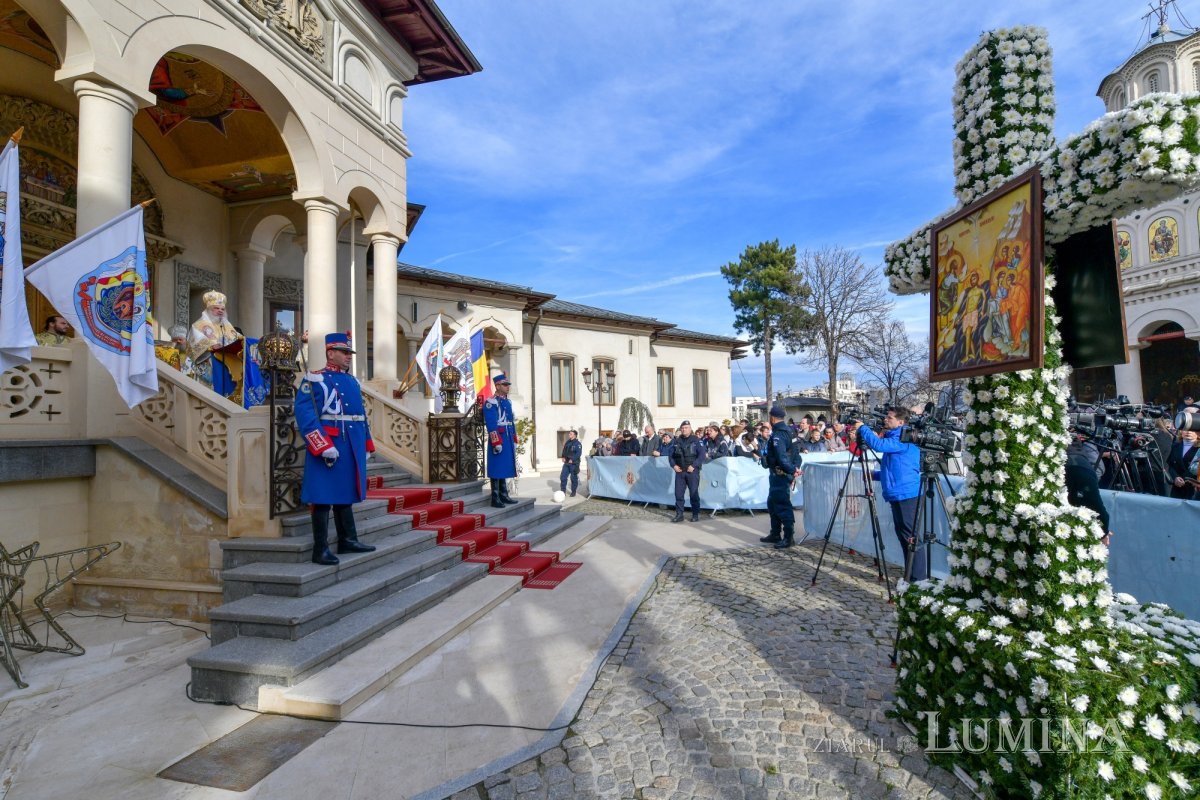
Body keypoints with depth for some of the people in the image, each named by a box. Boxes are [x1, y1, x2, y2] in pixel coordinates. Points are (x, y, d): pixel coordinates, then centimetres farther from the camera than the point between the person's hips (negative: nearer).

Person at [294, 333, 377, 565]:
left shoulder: (352, 381, 18)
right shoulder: (314, 380, -5)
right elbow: (304, 415, -16)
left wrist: (366, 445, 17)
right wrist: (324, 447, -23)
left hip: (352, 448, 7)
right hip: (328, 447, -7)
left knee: (346, 495, 15)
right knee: (323, 498, -1)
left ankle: (348, 541, 25)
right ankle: (320, 550, 7)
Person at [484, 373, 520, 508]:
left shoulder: (508, 402, 16)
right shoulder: (491, 402, -11)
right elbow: (491, 425, -17)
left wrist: (514, 440, 17)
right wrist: (496, 442, -22)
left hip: (508, 440, 9)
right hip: (498, 438, -9)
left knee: (506, 466, 13)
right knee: (497, 468, -4)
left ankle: (504, 495, 22)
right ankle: (495, 499, 1)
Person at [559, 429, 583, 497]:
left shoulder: (578, 444, -10)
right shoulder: (567, 442, 13)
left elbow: (579, 453, -17)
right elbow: (564, 450, 19)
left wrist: (572, 459, -22)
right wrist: (563, 457, 3)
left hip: (574, 463, -7)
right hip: (566, 463, 7)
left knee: (574, 478, 2)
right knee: (562, 476, 4)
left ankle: (573, 492, 14)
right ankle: (563, 491, 14)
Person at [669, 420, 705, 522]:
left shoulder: (696, 440, -2)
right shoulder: (677, 441, 11)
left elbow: (702, 454, -10)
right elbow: (671, 455, 15)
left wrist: (694, 466, -17)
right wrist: (673, 465, -1)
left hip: (692, 471, -4)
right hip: (679, 471, 4)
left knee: (694, 493, 2)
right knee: (678, 493, 4)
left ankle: (695, 515, 12)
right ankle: (679, 515, 12)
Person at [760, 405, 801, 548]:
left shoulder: (777, 435, -18)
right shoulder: (788, 431, 12)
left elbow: (781, 457, -27)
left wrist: (792, 470, -21)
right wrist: (795, 467, 8)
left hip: (779, 474, -10)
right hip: (780, 474, 10)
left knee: (782, 505, -5)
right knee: (772, 503, 18)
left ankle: (789, 537, 1)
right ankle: (775, 534, 27)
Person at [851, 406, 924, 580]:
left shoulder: (904, 439, -11)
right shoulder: (894, 438, 20)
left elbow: (879, 445, -28)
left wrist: (862, 428, -16)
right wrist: (875, 475, 17)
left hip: (907, 495, -10)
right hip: (898, 495, 10)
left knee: (911, 538, -7)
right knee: (903, 536, 14)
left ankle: (919, 578, -2)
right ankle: (910, 574, 22)